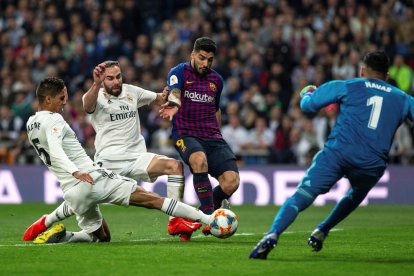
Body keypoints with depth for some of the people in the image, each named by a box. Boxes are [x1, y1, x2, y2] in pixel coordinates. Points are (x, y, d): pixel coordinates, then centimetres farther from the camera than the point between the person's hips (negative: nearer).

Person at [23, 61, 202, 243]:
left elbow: (157, 99, 26)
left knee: (176, 166, -19)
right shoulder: (97, 96, -2)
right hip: (109, 161, -3)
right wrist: (96, 84, -47)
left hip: (137, 157, 3)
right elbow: (88, 106, -27)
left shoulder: (131, 91, 13)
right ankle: (45, 222, 21)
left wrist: (166, 97, 0)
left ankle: (176, 223, -16)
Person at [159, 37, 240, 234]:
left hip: (212, 137, 4)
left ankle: (215, 204, 17)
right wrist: (174, 105, -45)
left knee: (232, 181, -17)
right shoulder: (179, 72, 0)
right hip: (186, 135, -4)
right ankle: (208, 215, -30)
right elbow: (174, 92, -23)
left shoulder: (216, 80, 16)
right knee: (199, 159, -39)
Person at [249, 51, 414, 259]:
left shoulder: (346, 86, 14)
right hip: (373, 163, 2)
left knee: (300, 197, -9)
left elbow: (308, 105, 13)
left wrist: (307, 93, 35)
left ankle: (272, 235, -31)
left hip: (337, 153, -2)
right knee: (356, 196, 35)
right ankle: (321, 232, 31)